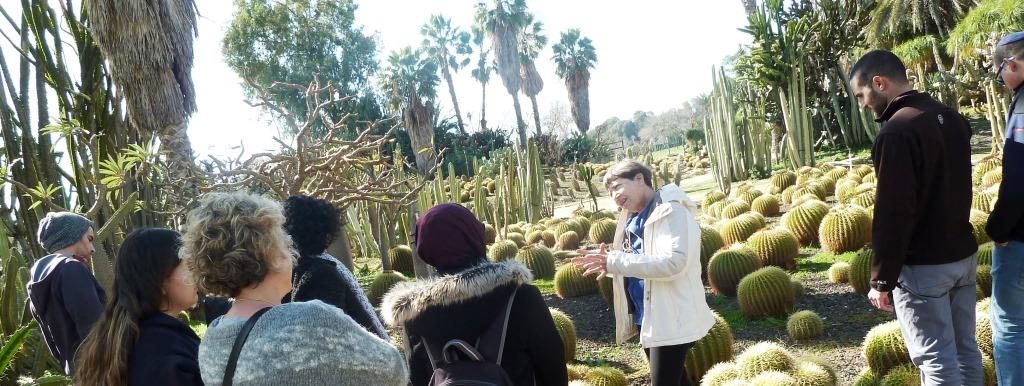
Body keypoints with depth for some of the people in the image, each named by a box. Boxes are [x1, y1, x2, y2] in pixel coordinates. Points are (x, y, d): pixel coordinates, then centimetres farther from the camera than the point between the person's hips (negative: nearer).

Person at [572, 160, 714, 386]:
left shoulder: (671, 211, -15)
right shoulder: (633, 218, 12)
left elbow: (673, 262, -28)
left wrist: (614, 261, -24)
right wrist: (606, 262, -5)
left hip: (670, 318, -9)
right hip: (646, 316, 9)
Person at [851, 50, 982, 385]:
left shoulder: (897, 131, -20)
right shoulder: (953, 119, 8)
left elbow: (893, 215, -22)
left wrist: (881, 279, -16)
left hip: (922, 266, -9)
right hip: (963, 254, 9)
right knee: (965, 350, 16)